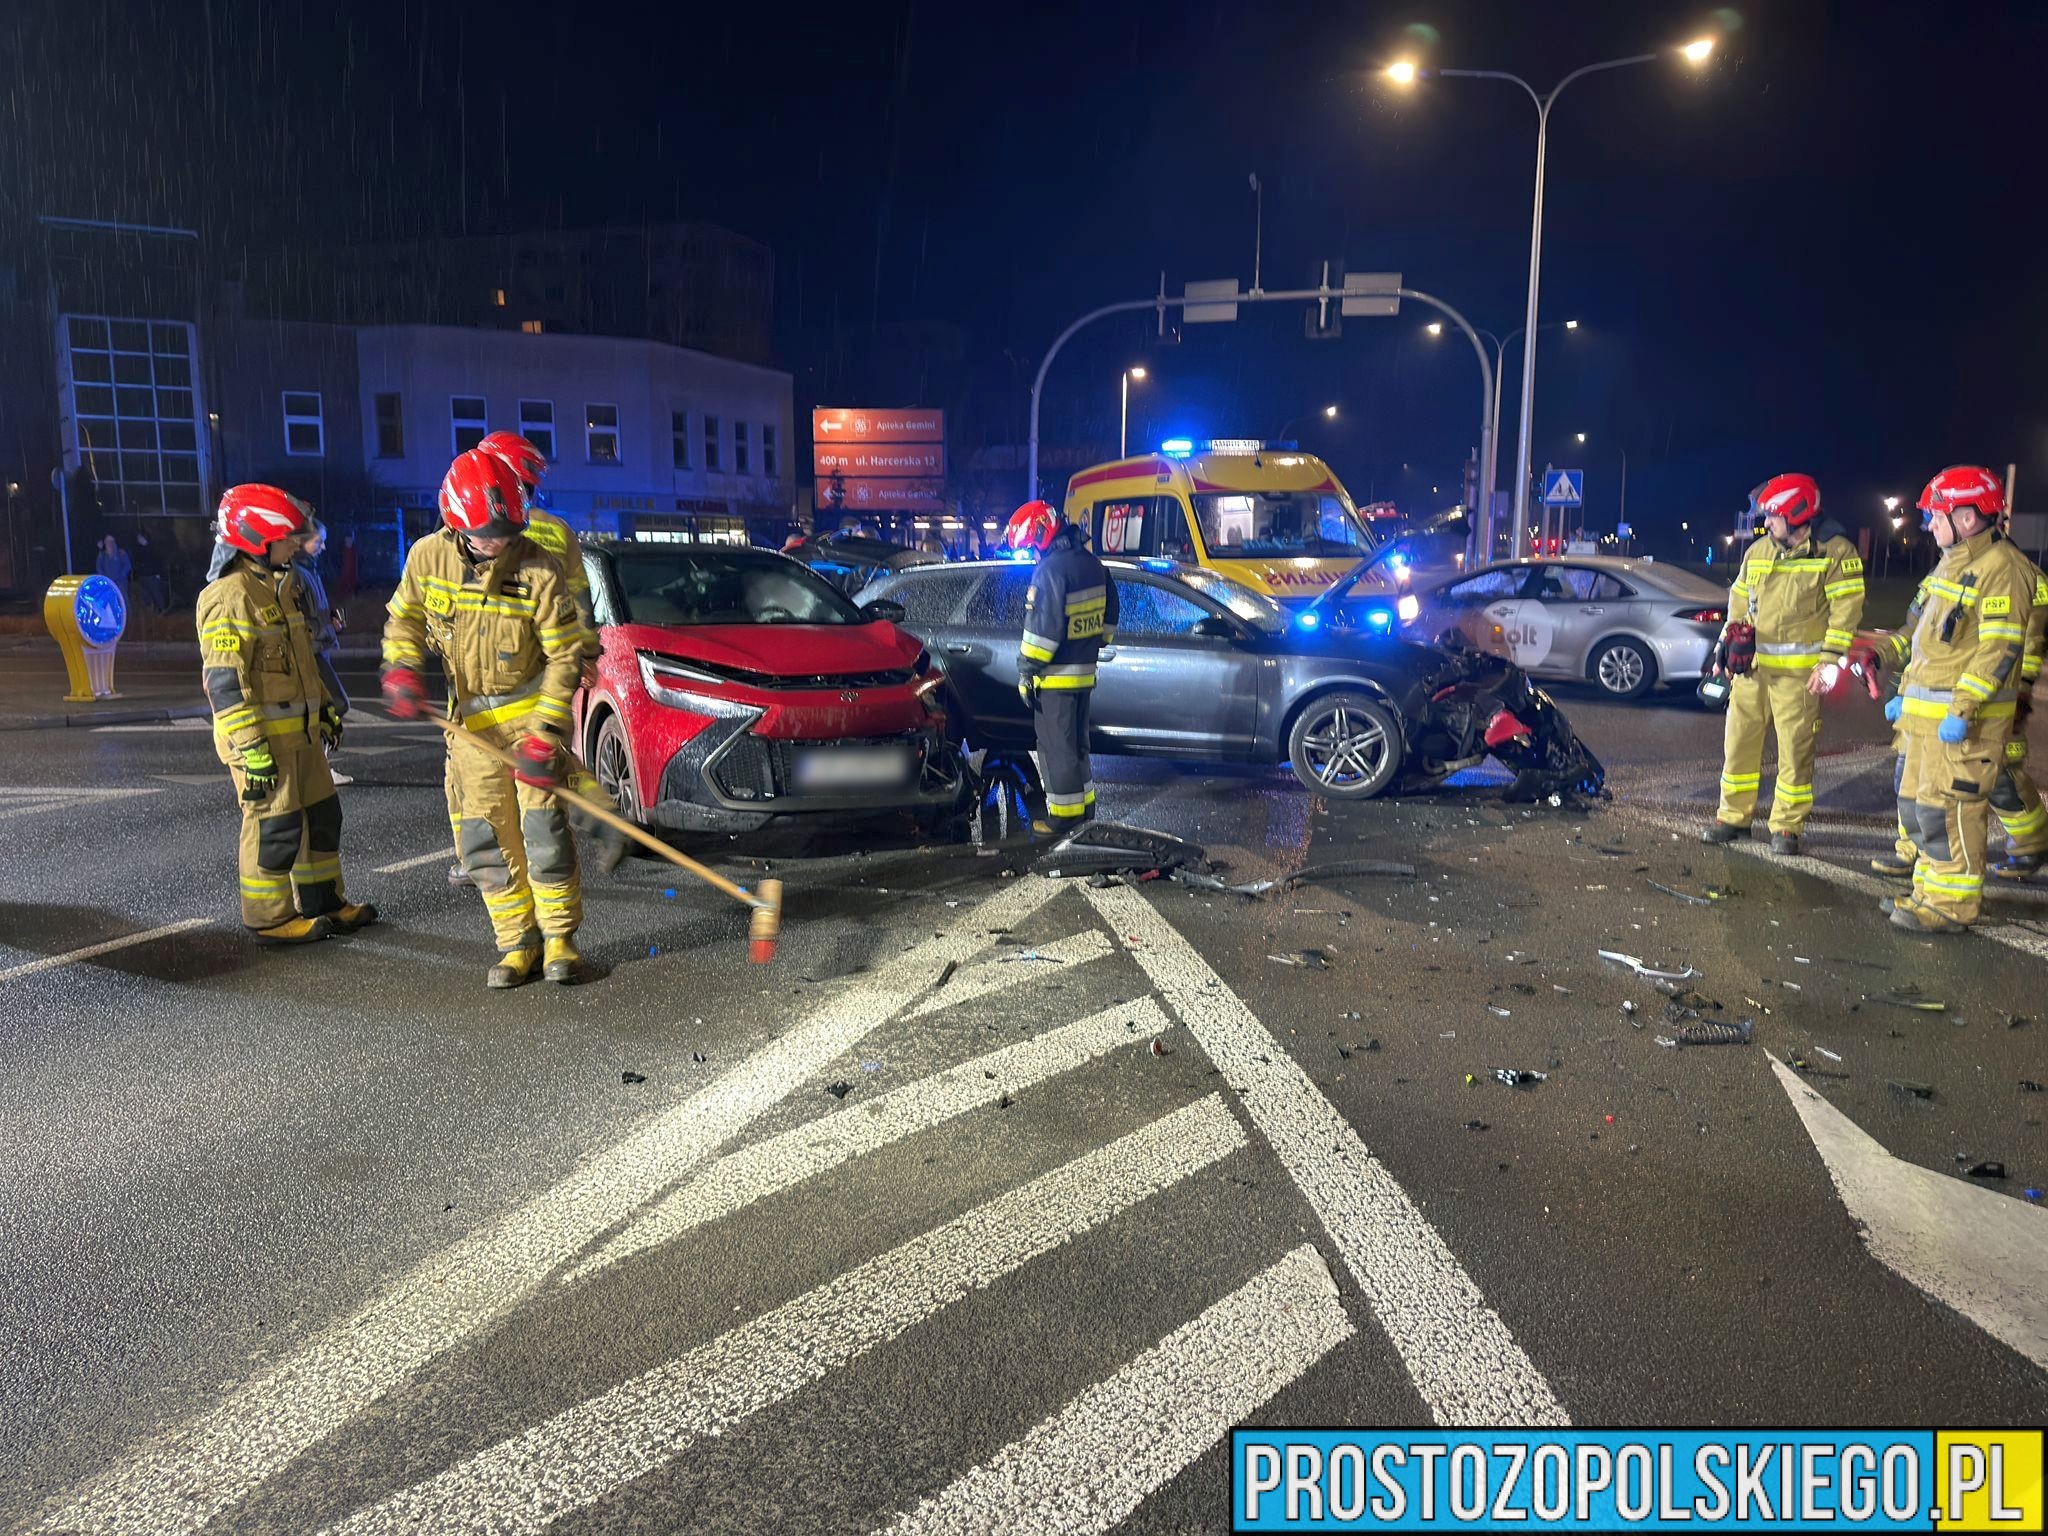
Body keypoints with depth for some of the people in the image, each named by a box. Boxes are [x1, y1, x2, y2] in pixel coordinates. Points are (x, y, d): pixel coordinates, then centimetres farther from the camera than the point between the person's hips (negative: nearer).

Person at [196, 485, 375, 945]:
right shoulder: (230, 597, -18)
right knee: (275, 825, -3)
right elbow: (225, 681, -22)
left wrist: (323, 705, 26)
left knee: (321, 812, 15)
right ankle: (267, 918, 10)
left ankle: (322, 902, 27)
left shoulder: (283, 585, 13)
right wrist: (252, 748, -24)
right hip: (260, 733, -10)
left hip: (299, 730, 10)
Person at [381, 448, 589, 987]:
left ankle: (560, 938, 6)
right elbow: (403, 619, 10)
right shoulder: (429, 556, -7)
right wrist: (400, 670, -9)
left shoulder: (538, 570, -17)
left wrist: (544, 735, -20)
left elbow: (565, 655, -14)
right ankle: (518, 944, 13)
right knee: (485, 838, 3)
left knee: (543, 826, -7)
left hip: (532, 713, -4)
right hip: (470, 721, 4)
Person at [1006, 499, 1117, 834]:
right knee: (1076, 742, 19)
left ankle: (1065, 814, 4)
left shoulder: (1051, 569, -20)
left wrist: (1026, 671, -15)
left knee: (1056, 746, 0)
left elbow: (1042, 627, -22)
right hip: (1085, 670, 9)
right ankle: (1084, 804, 27)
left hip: (1056, 676, -9)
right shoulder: (1091, 563, 8)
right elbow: (1109, 612, 17)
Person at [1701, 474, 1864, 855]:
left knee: (1795, 750, 0)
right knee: (1739, 741, 9)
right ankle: (1734, 817, 21)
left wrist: (1830, 661, -15)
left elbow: (1846, 608, -9)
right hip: (1751, 665, 6)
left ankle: (1787, 827, 10)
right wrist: (1725, 648, 17)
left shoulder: (1834, 551, -6)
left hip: (1798, 670, -5)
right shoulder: (1758, 551, 12)